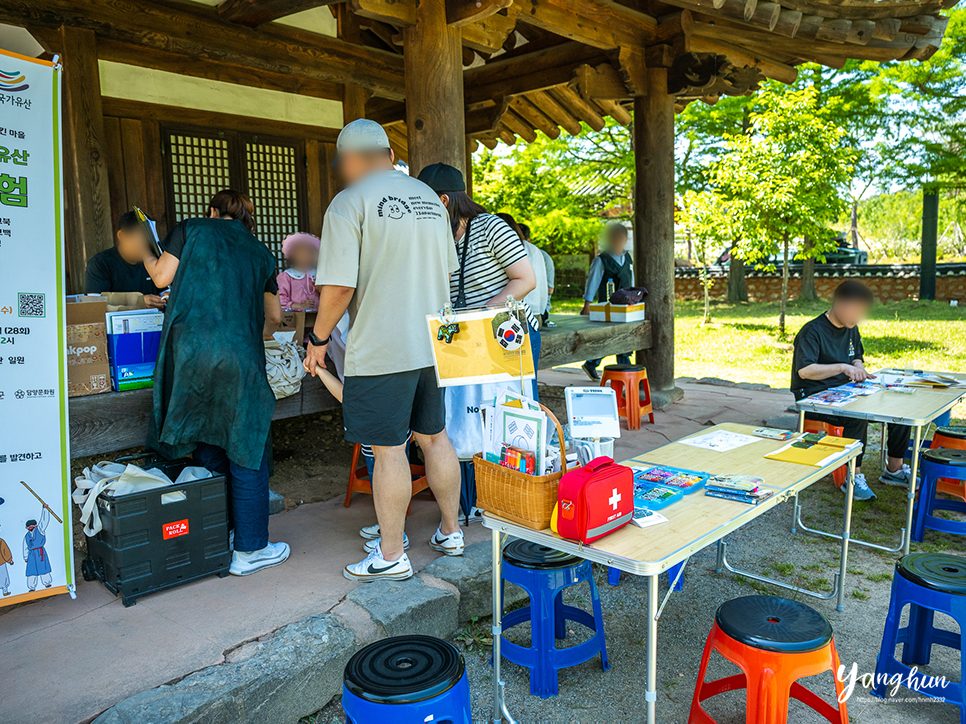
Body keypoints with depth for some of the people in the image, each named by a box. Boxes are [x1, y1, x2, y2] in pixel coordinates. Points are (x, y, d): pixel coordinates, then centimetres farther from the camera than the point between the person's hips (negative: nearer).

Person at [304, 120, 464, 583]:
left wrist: (318, 340, -2)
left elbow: (339, 287, -16)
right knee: (434, 438, 17)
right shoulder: (429, 197, 12)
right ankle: (450, 532, 30)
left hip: (382, 349, -7)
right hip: (433, 342, 7)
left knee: (388, 449, 1)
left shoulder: (348, 204, -9)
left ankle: (391, 557, 13)